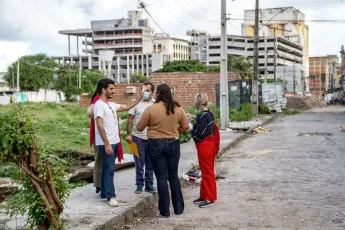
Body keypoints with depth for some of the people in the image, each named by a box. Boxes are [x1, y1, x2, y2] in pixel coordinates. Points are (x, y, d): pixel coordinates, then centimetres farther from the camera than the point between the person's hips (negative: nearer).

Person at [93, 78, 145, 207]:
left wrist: (140, 97, 19)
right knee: (109, 169, -8)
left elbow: (127, 107, 25)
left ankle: (104, 194, 20)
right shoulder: (99, 105, -13)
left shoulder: (111, 105, 14)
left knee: (107, 168, 13)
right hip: (106, 144, -9)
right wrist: (107, 144, -22)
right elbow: (100, 125, -19)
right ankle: (111, 196, -6)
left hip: (114, 142, 9)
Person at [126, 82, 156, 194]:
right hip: (138, 137, -2)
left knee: (150, 164, 10)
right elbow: (130, 119, 0)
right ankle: (139, 185, 14)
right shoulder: (136, 103, 0)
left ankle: (149, 184, 21)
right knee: (139, 164, 5)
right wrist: (128, 134, -7)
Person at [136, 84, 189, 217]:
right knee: (173, 176, 15)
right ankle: (179, 208, 19)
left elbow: (139, 128, -3)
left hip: (156, 144, -3)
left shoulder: (151, 109, -11)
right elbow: (185, 127, 6)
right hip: (173, 144, 3)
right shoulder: (177, 108, 0)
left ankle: (165, 211, 7)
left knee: (162, 177, 3)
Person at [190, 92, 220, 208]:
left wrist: (191, 130, -3)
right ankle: (204, 195, 25)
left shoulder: (201, 116, -20)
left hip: (204, 146, -9)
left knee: (207, 172, -2)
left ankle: (210, 198, 5)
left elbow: (198, 135, -23)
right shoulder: (209, 114, 7)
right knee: (206, 171, 16)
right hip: (210, 144, 9)